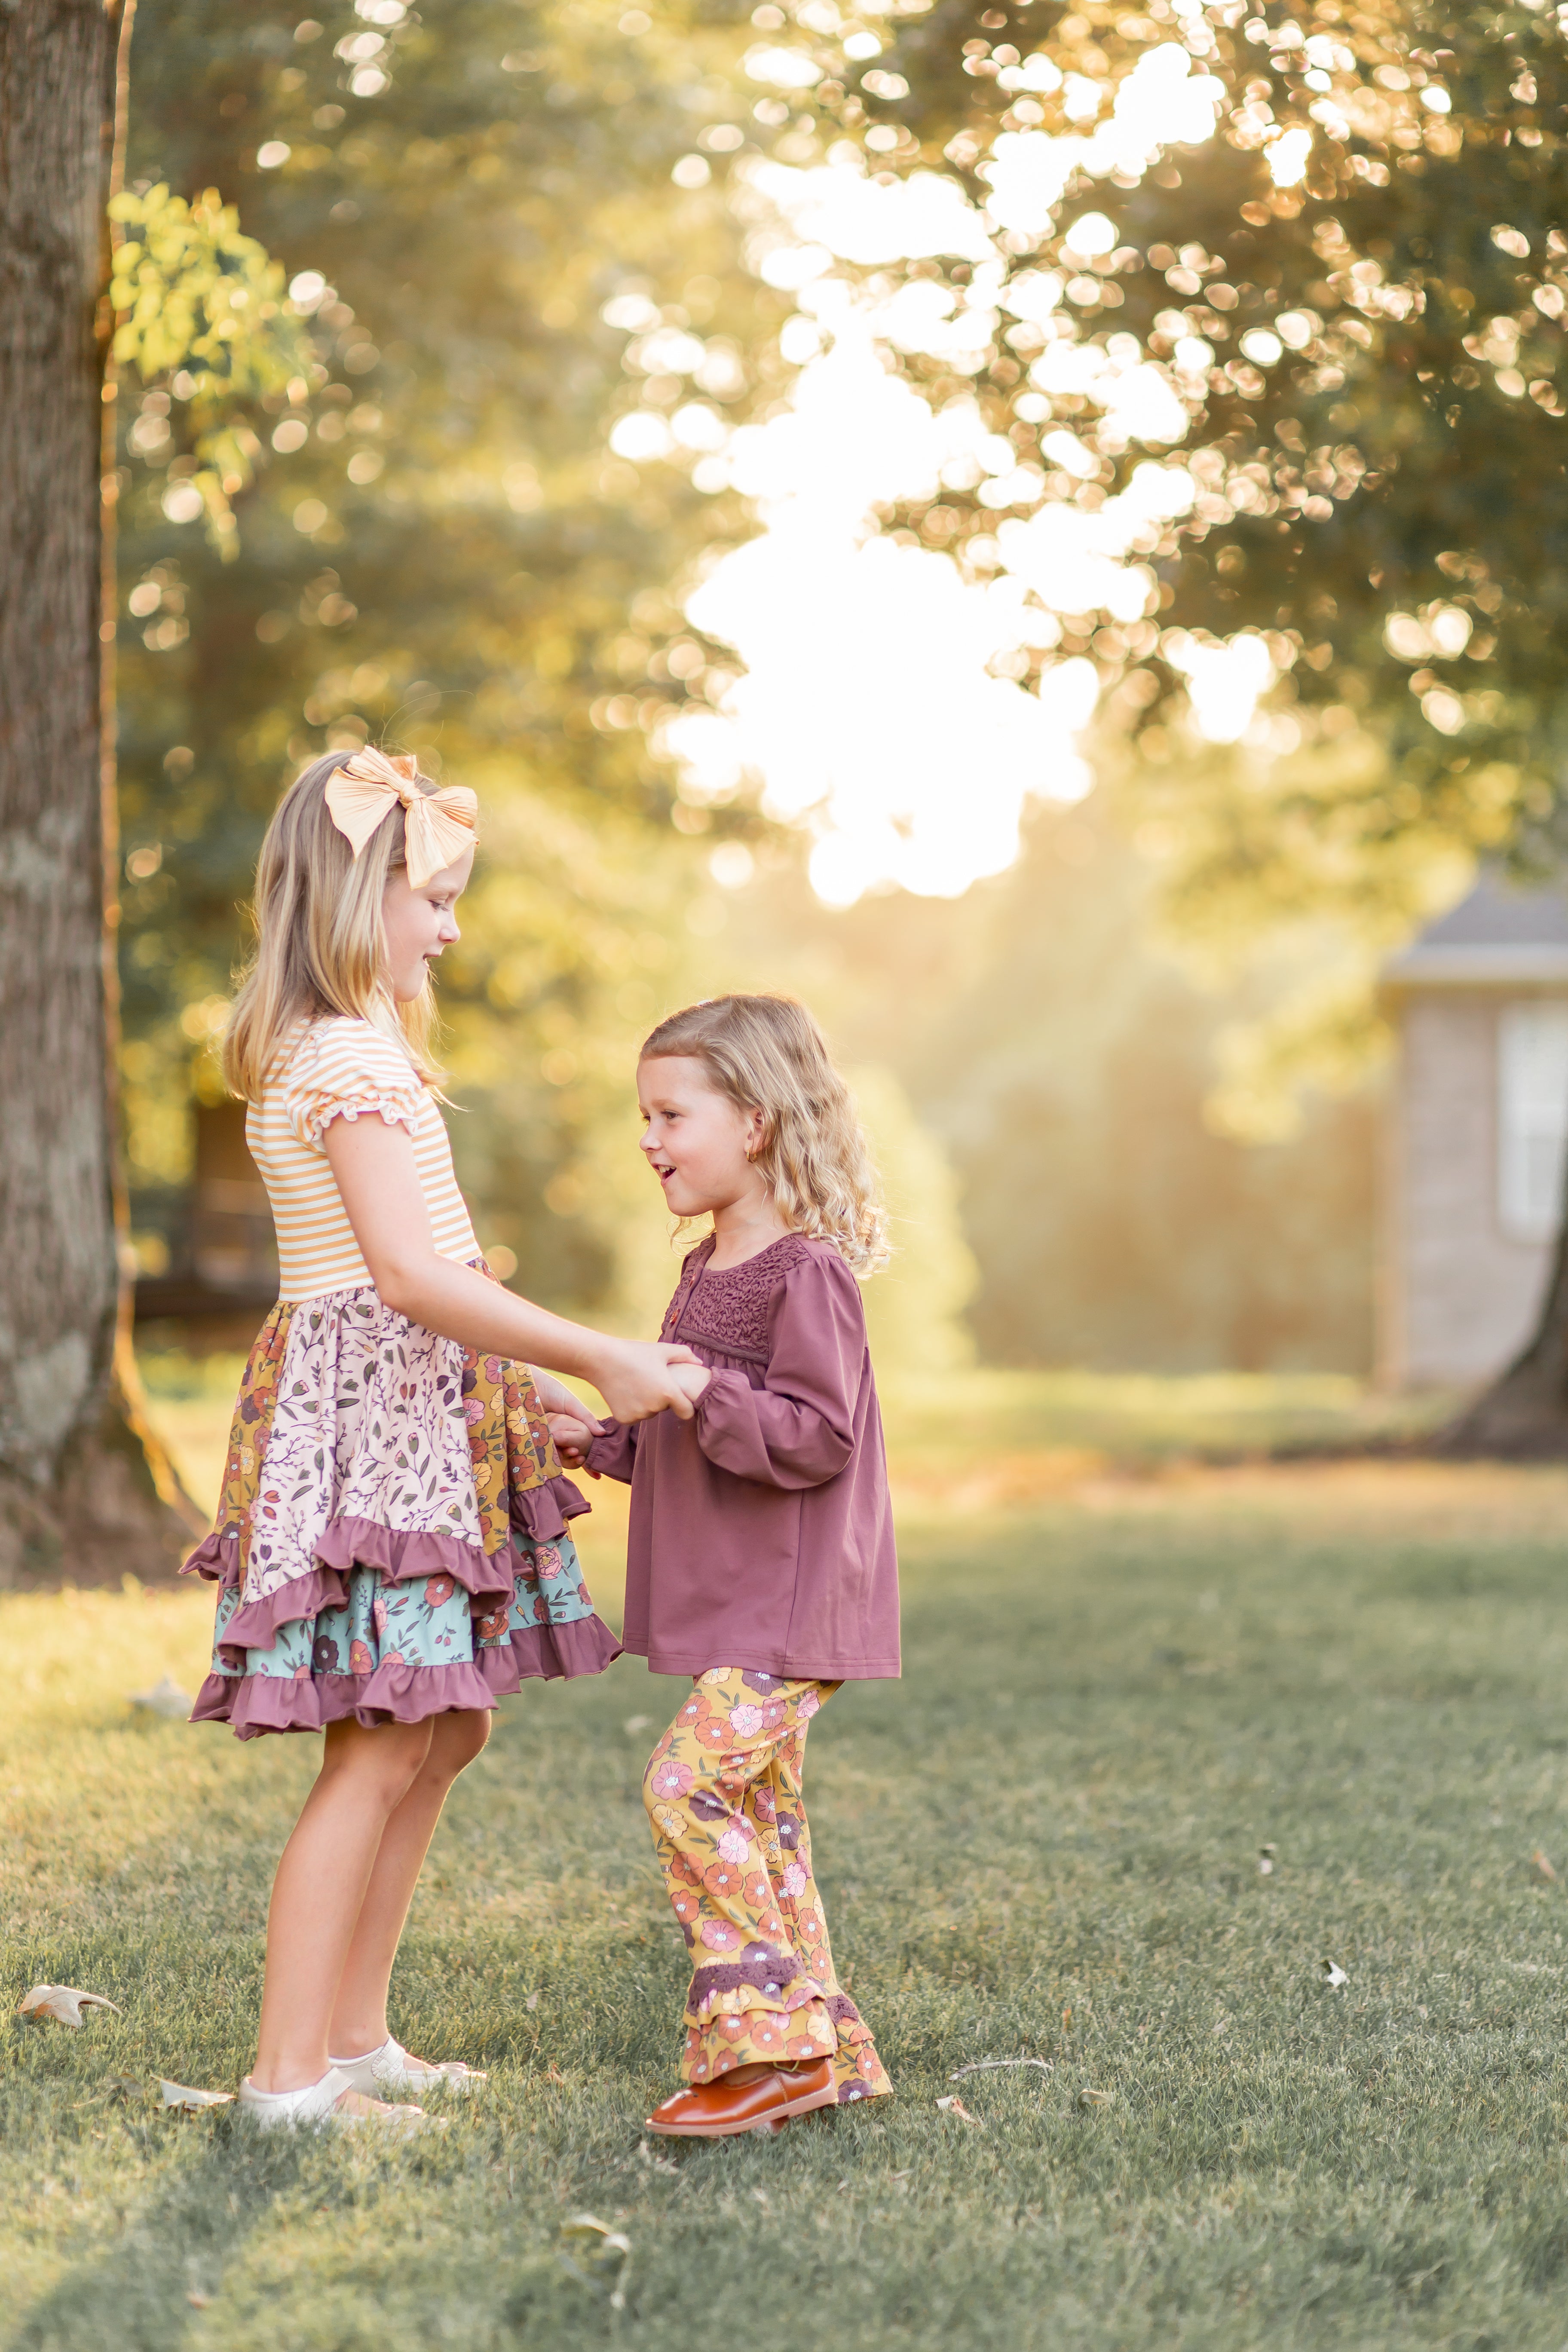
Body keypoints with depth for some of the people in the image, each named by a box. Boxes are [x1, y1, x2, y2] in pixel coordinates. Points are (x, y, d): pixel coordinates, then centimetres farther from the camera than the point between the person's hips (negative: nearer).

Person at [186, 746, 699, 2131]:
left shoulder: (320, 1050, 17)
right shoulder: (354, 1057, -16)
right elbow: (409, 1271, -26)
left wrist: (526, 1384, 17)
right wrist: (599, 1360, -23)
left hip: (407, 1406, 10)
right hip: (373, 1408, -10)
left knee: (445, 1730, 13)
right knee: (382, 1748, -9)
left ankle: (355, 2034, 19)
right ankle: (290, 2073, -6)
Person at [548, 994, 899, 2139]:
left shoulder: (808, 1273, -14)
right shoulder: (709, 1272, 15)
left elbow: (815, 1438, -21)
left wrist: (699, 1392, -27)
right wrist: (598, 1439, 12)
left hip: (791, 1607, -10)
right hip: (729, 1606, 10)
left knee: (690, 1784, -17)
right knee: (757, 1810, 10)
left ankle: (769, 2041, -12)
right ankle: (828, 2055, 16)